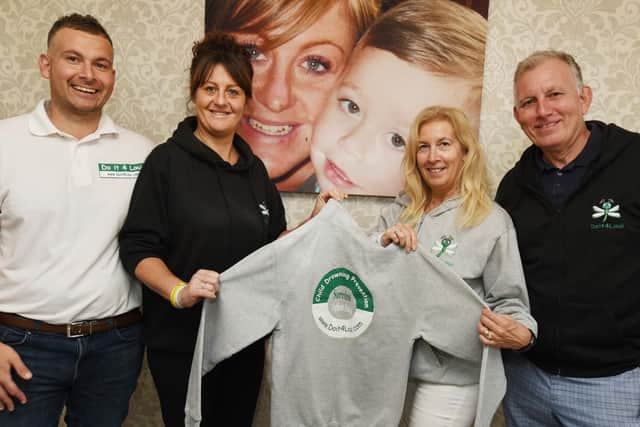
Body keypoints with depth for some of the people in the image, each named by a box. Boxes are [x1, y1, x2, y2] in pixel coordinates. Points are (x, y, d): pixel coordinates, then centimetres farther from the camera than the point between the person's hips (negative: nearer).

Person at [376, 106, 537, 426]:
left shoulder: (491, 220, -9)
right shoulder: (396, 212, 4)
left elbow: (508, 299, -6)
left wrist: (520, 334, -26)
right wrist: (382, 244, -14)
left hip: (449, 375, -4)